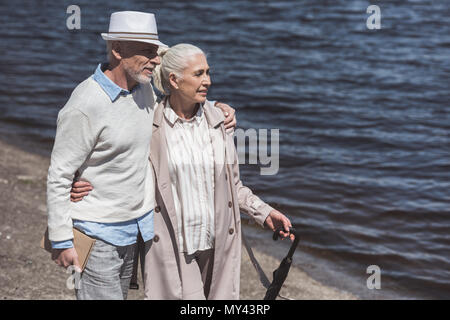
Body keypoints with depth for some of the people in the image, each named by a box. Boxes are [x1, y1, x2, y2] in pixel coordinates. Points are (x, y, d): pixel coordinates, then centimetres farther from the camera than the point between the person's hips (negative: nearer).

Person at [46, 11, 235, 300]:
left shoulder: (143, 88, 2)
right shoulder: (85, 106, -22)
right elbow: (59, 176, -17)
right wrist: (61, 241, -16)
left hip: (136, 224, 8)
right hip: (97, 231, -8)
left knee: (119, 293, 16)